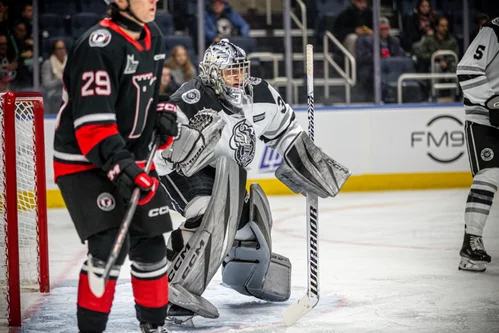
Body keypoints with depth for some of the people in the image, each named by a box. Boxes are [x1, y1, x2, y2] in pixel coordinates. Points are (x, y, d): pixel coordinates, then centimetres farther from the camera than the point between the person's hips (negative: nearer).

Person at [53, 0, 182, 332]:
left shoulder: (153, 36, 5)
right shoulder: (100, 45, -23)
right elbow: (91, 121, -29)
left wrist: (161, 115, 4)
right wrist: (119, 167, -37)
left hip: (132, 159, 8)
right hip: (83, 162, -8)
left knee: (150, 242, 11)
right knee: (110, 245, -19)